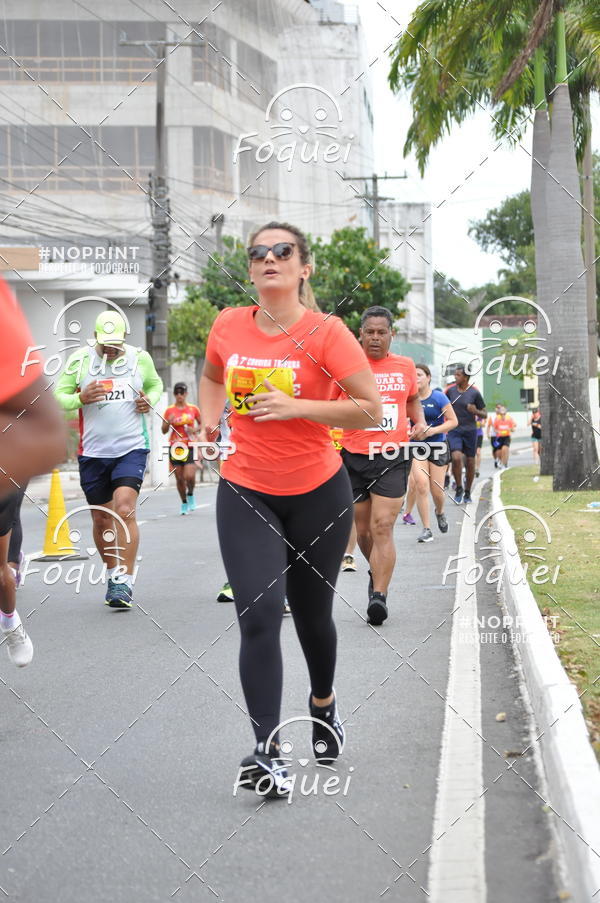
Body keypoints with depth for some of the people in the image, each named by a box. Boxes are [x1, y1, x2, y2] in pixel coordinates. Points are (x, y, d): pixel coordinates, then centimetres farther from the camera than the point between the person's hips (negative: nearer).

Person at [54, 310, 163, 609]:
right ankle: (113, 574, 27)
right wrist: (80, 398, -18)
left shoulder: (140, 358, 3)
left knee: (124, 510, -18)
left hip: (131, 449, -2)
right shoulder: (80, 360, 0)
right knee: (101, 520, 8)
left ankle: (124, 581, -17)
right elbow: (58, 395, 3)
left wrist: (149, 400, -1)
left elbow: (155, 384, 21)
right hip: (93, 452, 2)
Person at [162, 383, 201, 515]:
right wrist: (168, 422, -16)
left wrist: (195, 429, -6)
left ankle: (190, 495, 15)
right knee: (179, 478, 4)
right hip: (175, 447, 1)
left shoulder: (193, 409, 4)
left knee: (190, 476, -15)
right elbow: (164, 430, 5)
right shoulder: (170, 410, 3)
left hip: (190, 447, -1)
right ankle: (184, 503, 20)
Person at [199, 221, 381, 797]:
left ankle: (323, 703, 45)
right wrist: (210, 426, 5)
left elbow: (370, 409, -16)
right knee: (259, 614, -14)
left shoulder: (325, 333, -13)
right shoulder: (229, 326, -1)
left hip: (318, 492, -1)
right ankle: (266, 752, -13)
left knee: (311, 613, 14)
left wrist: (295, 406, -23)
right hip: (245, 494, 1)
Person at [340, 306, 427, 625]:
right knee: (363, 529, 10)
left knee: (383, 527, -12)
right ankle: (376, 572, 39)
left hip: (393, 457, 0)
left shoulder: (405, 366, 8)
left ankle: (379, 596, -15)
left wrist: (419, 421, 7)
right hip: (354, 456, 1)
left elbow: (413, 398, 26)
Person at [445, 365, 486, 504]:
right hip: (454, 430, 0)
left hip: (470, 430, 0)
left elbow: (484, 414, 1)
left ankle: (467, 492, 22)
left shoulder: (474, 392, -6)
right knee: (456, 457, -20)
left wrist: (475, 411, -19)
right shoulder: (450, 390, -1)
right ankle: (459, 488, -3)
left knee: (470, 462, 5)